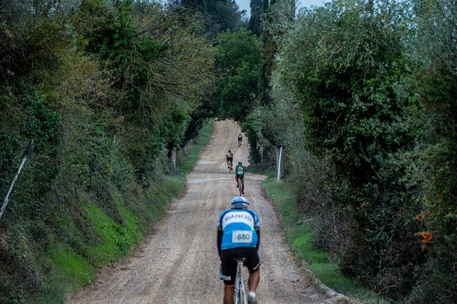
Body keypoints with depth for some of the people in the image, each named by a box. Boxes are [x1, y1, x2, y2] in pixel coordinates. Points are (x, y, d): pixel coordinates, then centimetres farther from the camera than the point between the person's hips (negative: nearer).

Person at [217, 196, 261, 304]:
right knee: (255, 271, 32)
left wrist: (222, 258, 41)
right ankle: (252, 294, 6)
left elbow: (219, 240, 32)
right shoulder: (252, 214, 29)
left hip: (228, 250, 0)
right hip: (249, 249, 0)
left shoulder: (224, 215, 30)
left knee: (228, 288, 13)